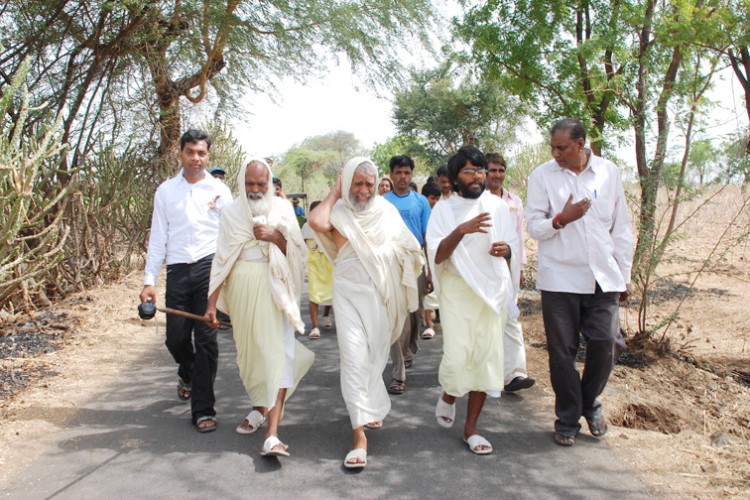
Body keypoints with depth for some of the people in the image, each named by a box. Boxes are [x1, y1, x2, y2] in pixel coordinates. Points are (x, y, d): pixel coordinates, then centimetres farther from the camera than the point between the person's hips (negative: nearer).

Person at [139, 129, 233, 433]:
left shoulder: (219, 190, 6)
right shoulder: (166, 191, 10)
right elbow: (158, 237, 10)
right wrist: (149, 280, 5)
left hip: (210, 267, -2)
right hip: (178, 270, 2)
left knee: (206, 338, -3)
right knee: (176, 338, 5)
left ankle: (203, 410, 8)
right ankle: (187, 374, 42)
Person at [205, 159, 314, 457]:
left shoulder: (282, 208, 4)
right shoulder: (231, 213, 6)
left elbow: (298, 251, 4)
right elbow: (222, 259, 5)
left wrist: (275, 236, -15)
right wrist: (212, 303, 1)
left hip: (274, 289, -2)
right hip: (241, 289, 2)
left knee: (278, 352, -11)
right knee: (248, 350, 10)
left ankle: (272, 434, -15)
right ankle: (260, 408, 34)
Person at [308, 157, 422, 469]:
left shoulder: (387, 211, 7)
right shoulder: (338, 211, -2)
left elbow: (408, 248, 12)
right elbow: (316, 222, -25)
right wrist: (334, 192, -11)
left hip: (381, 293, 3)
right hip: (348, 292, -3)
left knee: (375, 357, 14)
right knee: (353, 358, -9)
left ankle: (370, 407, 38)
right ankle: (360, 434, -8)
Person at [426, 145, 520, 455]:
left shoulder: (498, 207, 10)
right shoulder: (444, 209, 2)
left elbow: (514, 249, 14)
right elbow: (436, 255, -8)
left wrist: (506, 250, -10)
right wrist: (461, 230, -24)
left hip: (493, 290, 3)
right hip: (457, 289, -3)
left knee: (486, 358, 2)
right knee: (457, 357, -11)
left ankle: (470, 427, 16)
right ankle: (448, 397, 25)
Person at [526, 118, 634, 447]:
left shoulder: (608, 172, 4)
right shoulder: (542, 176, -2)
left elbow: (621, 228, 9)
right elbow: (534, 228, -2)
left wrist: (624, 274, 9)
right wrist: (561, 219, -21)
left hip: (603, 278, 2)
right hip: (559, 279, -1)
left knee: (607, 345, 1)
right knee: (562, 352, 4)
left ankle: (590, 403, 28)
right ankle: (567, 419, 21)